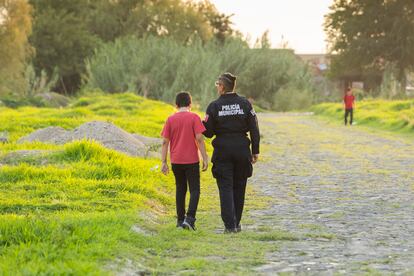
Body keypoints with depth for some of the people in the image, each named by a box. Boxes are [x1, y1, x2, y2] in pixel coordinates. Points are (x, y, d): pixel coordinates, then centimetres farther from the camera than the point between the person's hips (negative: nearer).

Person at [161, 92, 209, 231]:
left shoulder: (170, 119, 3)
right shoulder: (194, 117, -6)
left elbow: (165, 142, 1)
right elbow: (199, 139, -12)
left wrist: (164, 162, 5)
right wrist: (205, 159, -7)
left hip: (176, 162, 3)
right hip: (191, 161, -3)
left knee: (180, 189, 15)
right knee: (194, 190, 2)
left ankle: (180, 220, 16)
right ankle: (190, 218, -15)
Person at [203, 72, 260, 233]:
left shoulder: (214, 106, -6)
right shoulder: (245, 104, 0)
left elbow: (208, 132, -3)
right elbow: (254, 129, 1)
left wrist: (202, 122, 16)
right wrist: (255, 151, 7)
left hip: (222, 152, -2)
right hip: (242, 150, 2)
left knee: (226, 188, 0)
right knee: (239, 188, 14)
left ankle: (230, 225, -10)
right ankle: (236, 223, 21)